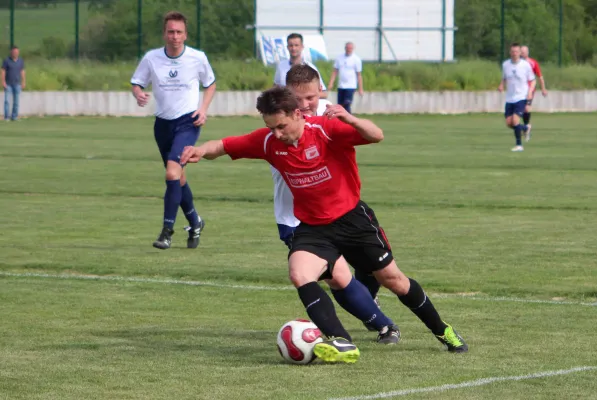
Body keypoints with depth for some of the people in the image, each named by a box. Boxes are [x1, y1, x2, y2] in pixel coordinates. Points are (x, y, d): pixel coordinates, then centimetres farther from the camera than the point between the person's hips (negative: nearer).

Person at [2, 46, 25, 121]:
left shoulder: (20, 60, 1)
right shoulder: (6, 60, -9)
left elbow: (22, 71, 6)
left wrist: (23, 82, 2)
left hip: (17, 84, 3)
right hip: (8, 84, -3)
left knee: (16, 101, 2)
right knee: (7, 101, -8)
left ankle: (14, 116, 8)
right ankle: (7, 117, -5)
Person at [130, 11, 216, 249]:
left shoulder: (198, 58, -7)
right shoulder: (151, 58, -5)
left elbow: (210, 84, 9)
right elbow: (136, 84, 5)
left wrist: (203, 109, -7)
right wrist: (138, 95, -19)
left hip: (188, 122, -4)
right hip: (163, 123, 4)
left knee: (173, 172, -22)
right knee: (177, 178, 13)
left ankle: (167, 231, -18)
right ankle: (195, 222, 37)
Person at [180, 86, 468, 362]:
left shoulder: (327, 128, -22)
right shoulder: (268, 141, -9)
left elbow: (376, 136, -32)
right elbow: (223, 146, -3)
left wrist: (350, 120, -51)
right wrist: (200, 150, -24)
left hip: (352, 218, -3)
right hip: (312, 228, 3)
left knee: (392, 279, 9)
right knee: (299, 275, -26)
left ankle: (443, 331, 32)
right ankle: (342, 344, -30)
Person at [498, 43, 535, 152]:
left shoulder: (525, 65, -7)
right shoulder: (505, 64, 3)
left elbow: (533, 80, 2)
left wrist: (530, 92, -15)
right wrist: (501, 85, -4)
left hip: (521, 97, -5)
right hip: (509, 98, 5)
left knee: (515, 120, -18)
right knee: (509, 123, 2)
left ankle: (519, 145, -4)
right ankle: (526, 128, 32)